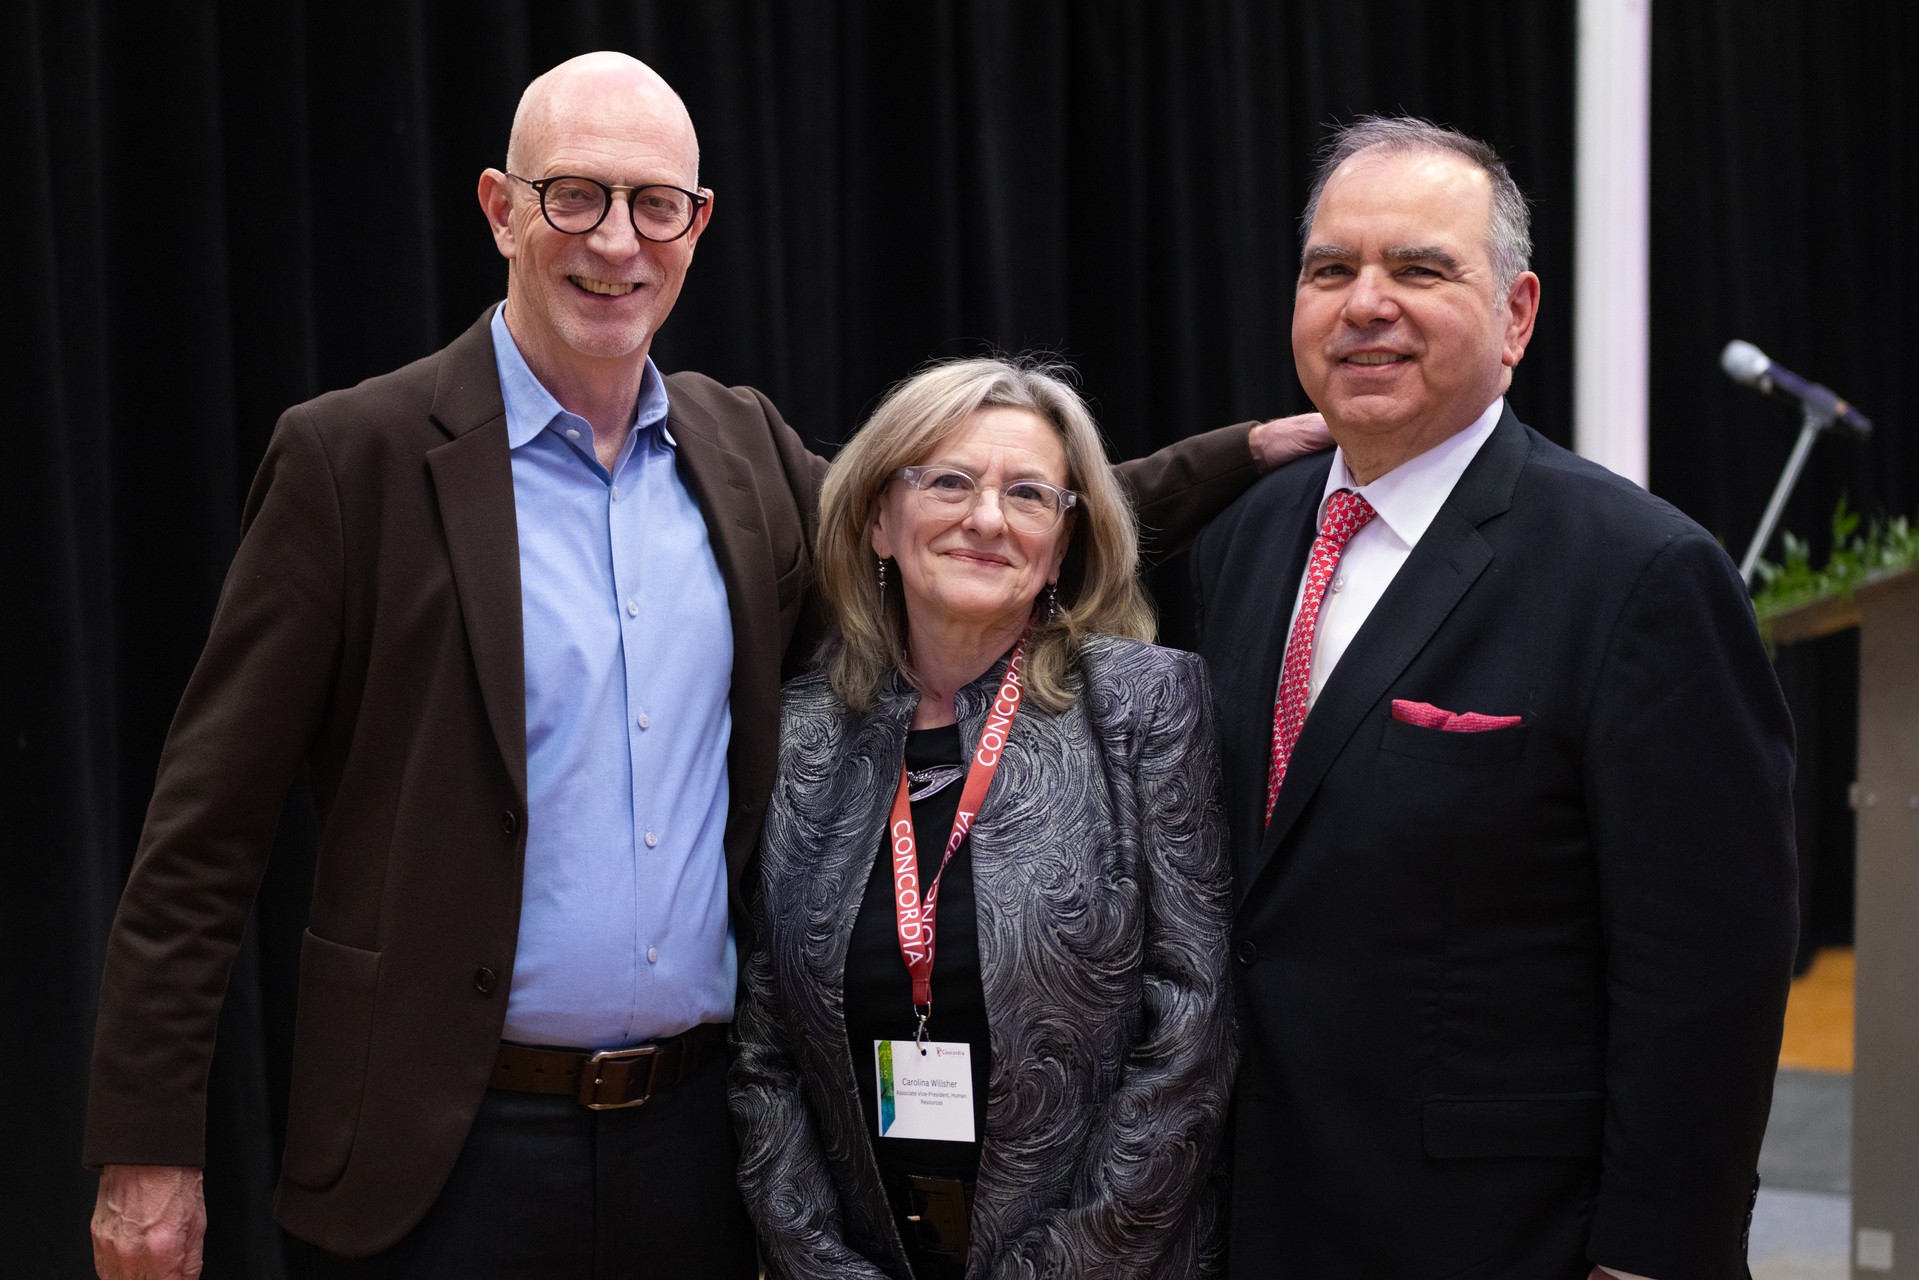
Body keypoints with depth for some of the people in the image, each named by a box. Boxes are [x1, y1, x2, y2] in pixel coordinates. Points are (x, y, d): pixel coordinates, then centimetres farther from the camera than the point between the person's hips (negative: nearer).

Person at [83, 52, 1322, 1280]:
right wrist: (148, 1146, -10)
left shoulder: (741, 448, 7)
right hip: (450, 1146, -4)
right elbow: (210, 823, -8)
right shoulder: (355, 456, -8)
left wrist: (1238, 453, 9)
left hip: (698, 1127, 5)